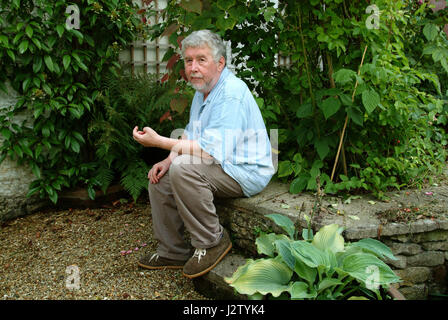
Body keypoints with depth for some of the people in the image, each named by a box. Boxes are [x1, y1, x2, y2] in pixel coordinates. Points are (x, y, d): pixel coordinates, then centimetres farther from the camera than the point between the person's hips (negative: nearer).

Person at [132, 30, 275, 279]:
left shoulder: (231, 94, -23)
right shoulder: (203, 89, 10)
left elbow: (212, 152, -29)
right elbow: (191, 137, 17)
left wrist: (159, 141, -24)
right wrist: (169, 160, -2)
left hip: (247, 172, -10)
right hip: (222, 165, 10)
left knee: (184, 168, -30)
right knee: (160, 178, 4)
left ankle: (212, 242, -14)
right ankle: (173, 251, 12)